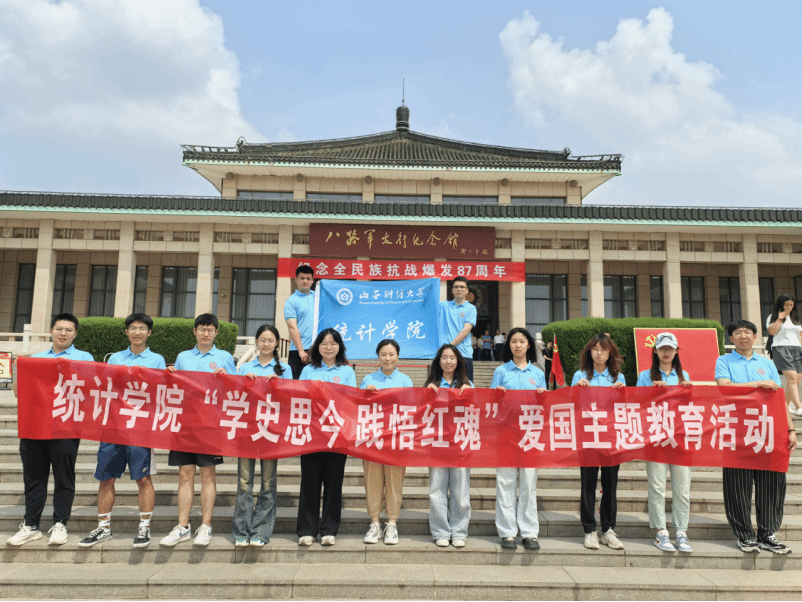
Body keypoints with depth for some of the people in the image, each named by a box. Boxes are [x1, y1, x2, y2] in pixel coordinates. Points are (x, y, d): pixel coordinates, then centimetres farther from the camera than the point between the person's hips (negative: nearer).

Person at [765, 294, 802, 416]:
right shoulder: (773, 317, 7)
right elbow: (771, 331, -8)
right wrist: (780, 318, -4)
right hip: (781, 348, -6)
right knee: (792, 378, -19)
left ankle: (786, 405, 7)